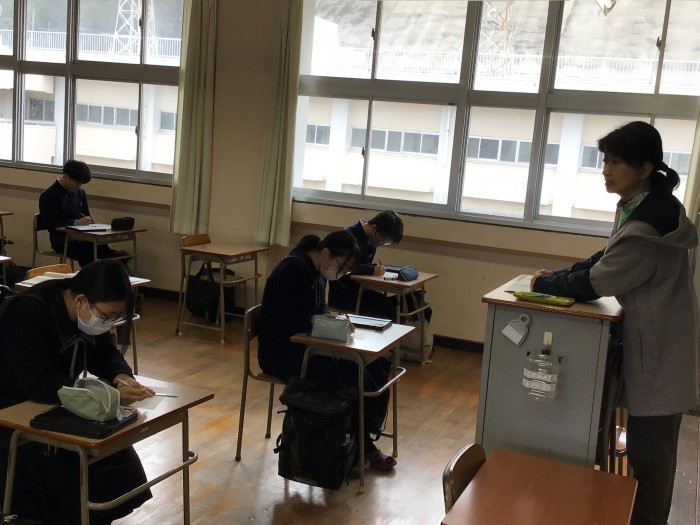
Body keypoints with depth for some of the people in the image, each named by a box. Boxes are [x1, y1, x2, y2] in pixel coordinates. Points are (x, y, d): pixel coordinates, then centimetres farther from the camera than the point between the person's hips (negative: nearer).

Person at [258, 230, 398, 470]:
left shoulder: (317, 270, 7)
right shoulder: (294, 270, -22)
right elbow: (295, 326, -26)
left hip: (304, 345, 10)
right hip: (281, 353, -10)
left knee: (376, 365, -3)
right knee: (354, 378, -21)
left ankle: (363, 440, 3)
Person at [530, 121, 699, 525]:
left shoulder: (646, 227, -29)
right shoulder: (647, 203, 4)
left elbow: (593, 284, -22)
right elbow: (609, 259, 14)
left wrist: (544, 284, -6)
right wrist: (560, 275, 3)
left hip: (659, 352, -10)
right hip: (656, 342, 10)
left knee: (648, 452, 3)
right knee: (651, 448, 22)